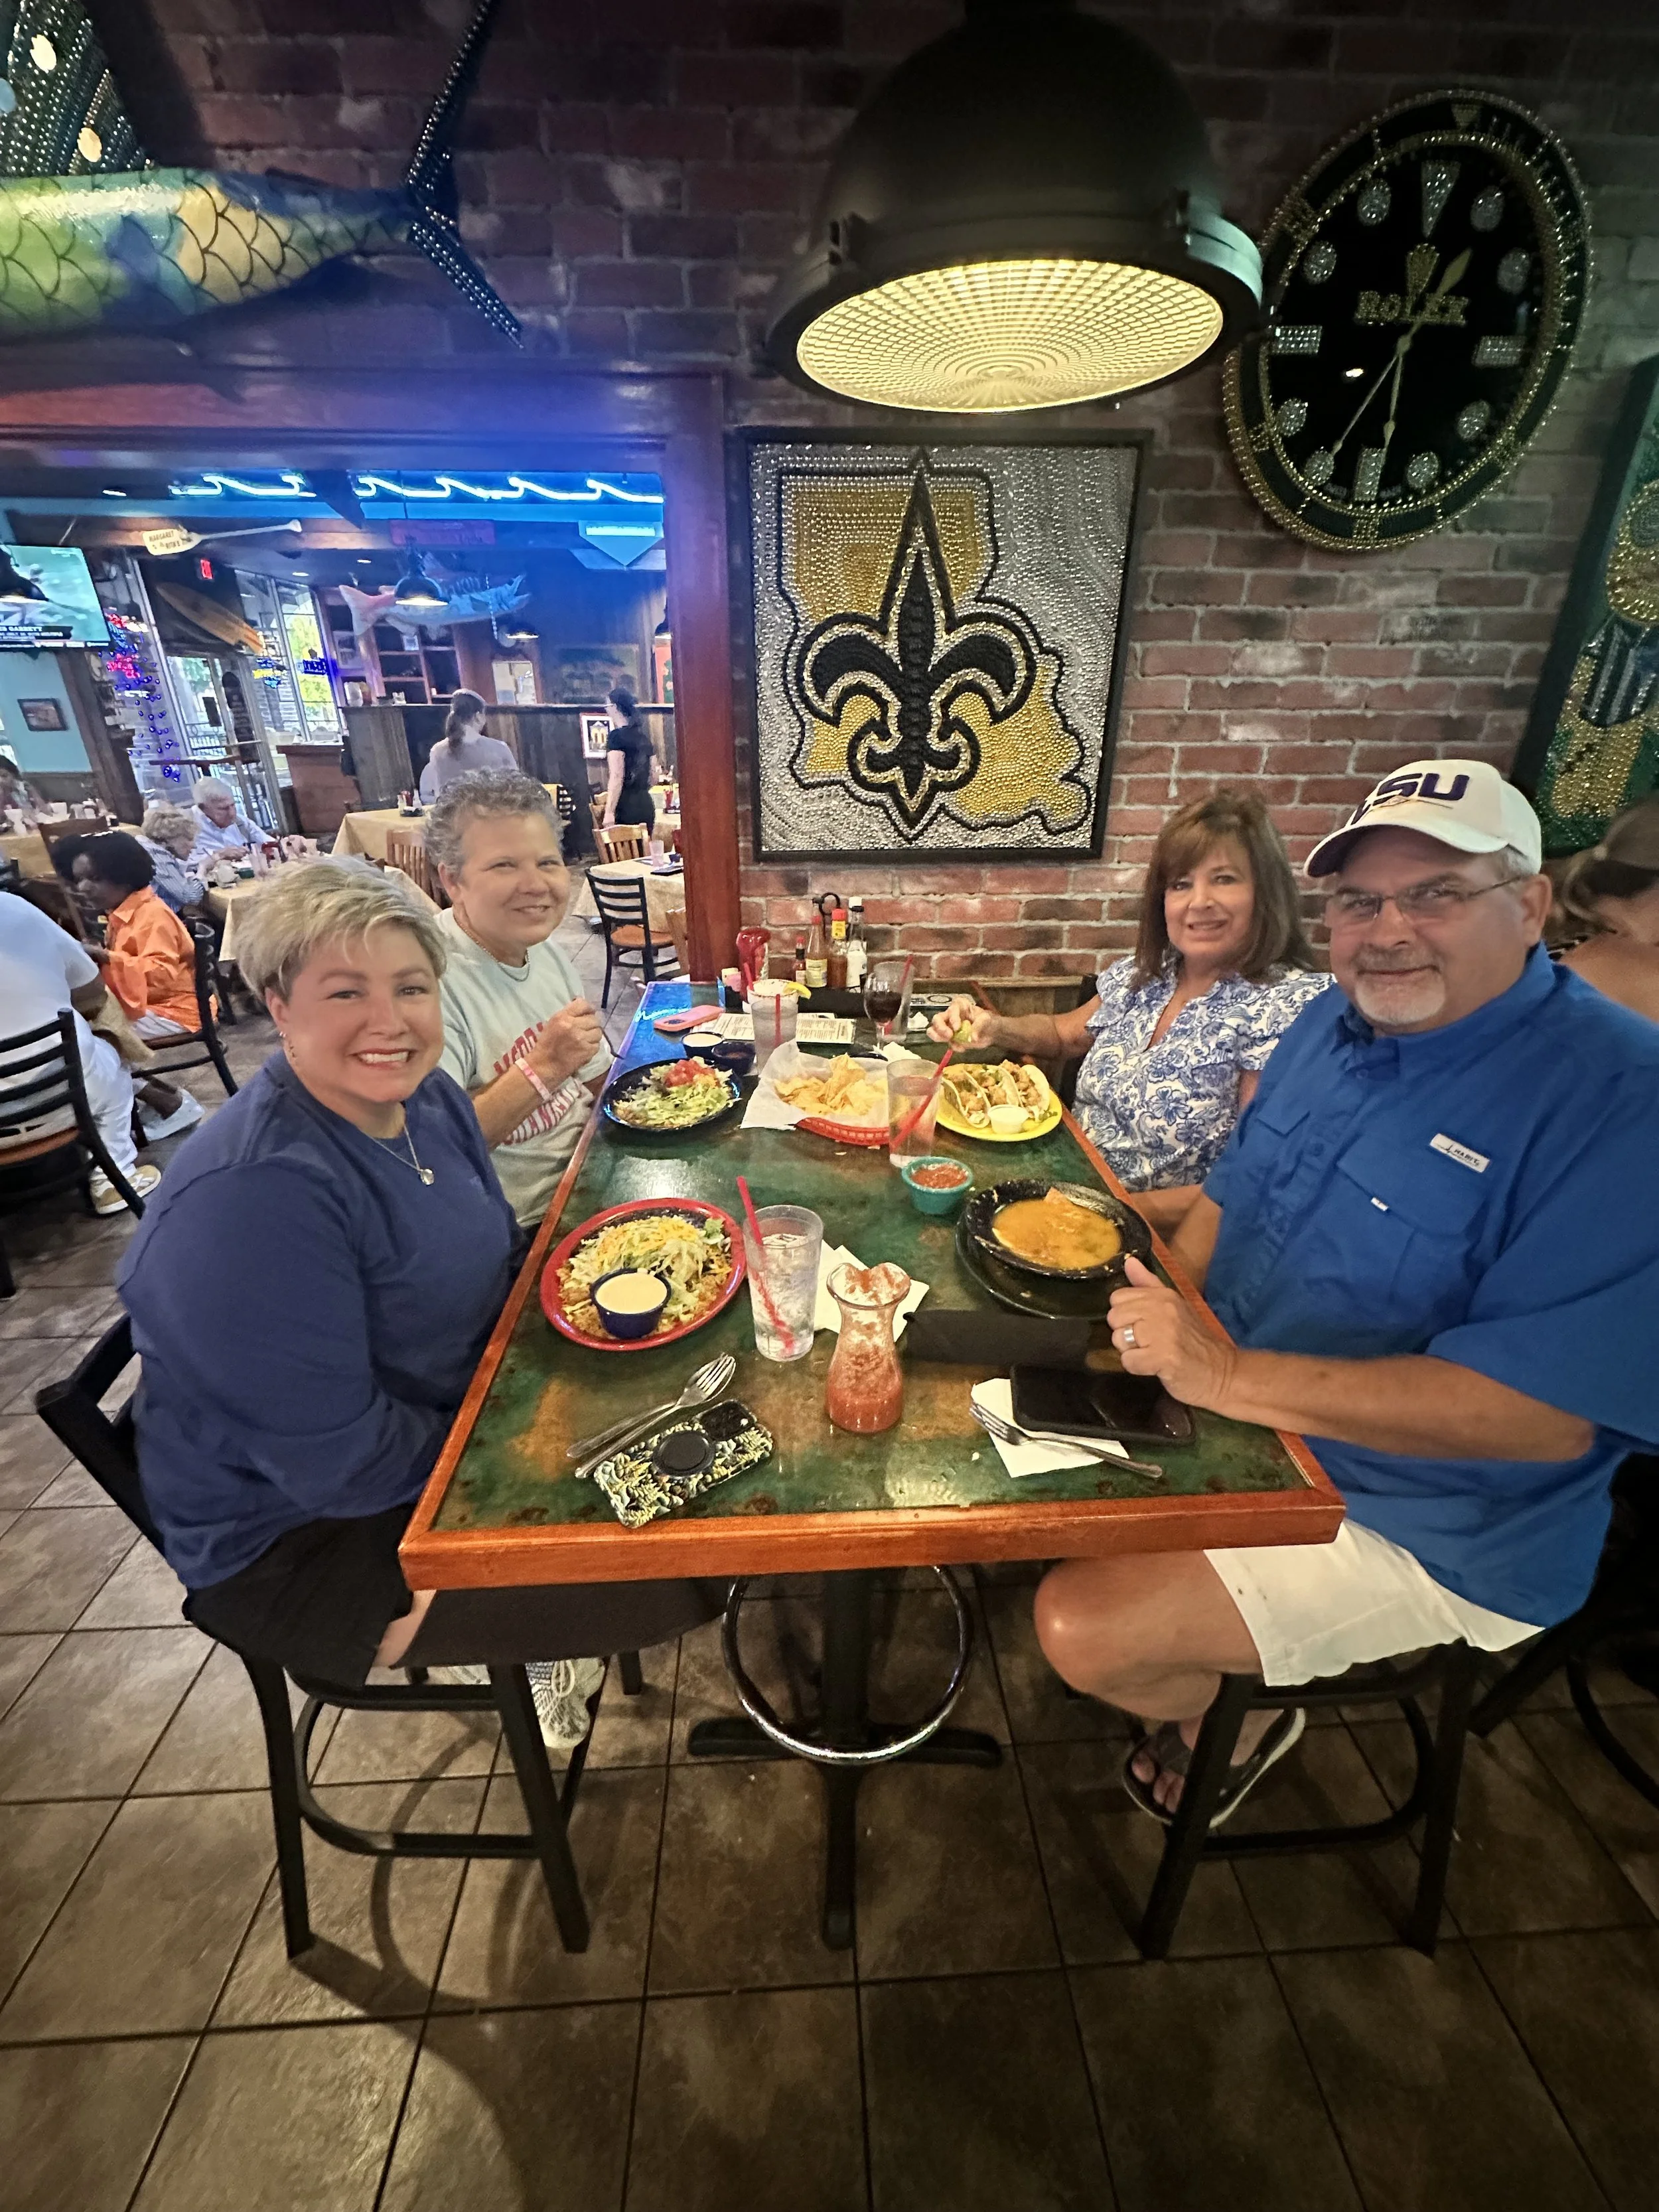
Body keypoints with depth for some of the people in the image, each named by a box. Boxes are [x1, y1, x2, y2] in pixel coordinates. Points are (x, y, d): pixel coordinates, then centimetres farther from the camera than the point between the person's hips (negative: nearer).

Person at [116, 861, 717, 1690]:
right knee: (678, 1581, -13)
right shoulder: (253, 1196, -31)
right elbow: (336, 1464, -28)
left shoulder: (425, 1097, -5)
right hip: (306, 1540, -7)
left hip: (453, 1425, 8)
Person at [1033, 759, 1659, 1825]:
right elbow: (1231, 1194, 9)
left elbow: (1548, 1408, -29)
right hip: (1239, 1421, 8)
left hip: (1416, 1529, -7)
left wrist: (1229, 1375, -31)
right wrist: (1165, 1313, -9)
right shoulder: (1336, 1024, 1)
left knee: (1086, 1628, -15)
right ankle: (1203, 1669, 33)